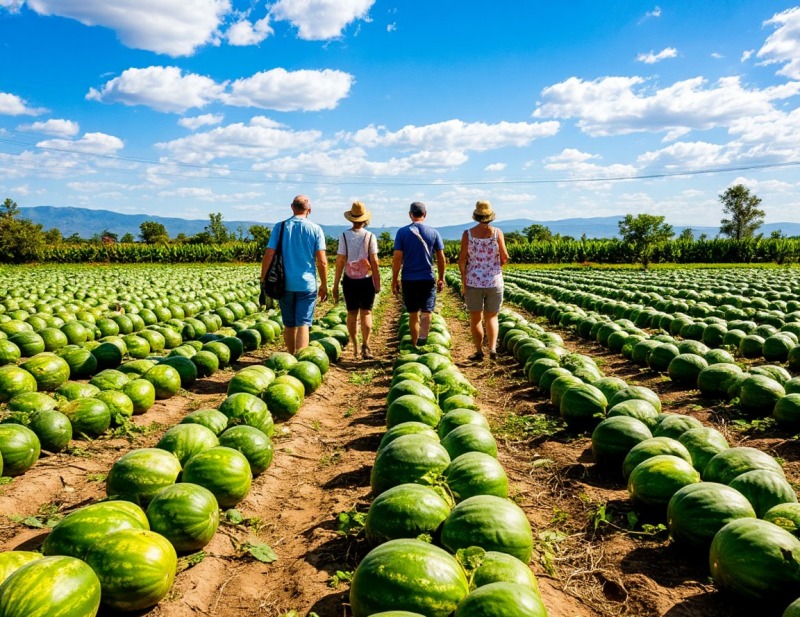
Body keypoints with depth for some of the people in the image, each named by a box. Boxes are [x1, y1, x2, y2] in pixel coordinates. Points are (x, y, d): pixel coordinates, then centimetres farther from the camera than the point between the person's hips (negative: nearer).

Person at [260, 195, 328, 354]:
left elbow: (268, 255, -4)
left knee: (289, 325, 15)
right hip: (307, 284, -2)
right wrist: (324, 285, 4)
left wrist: (263, 280, 3)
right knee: (303, 325, -3)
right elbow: (322, 261, -6)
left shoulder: (280, 227, 1)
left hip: (285, 284, 2)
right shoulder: (316, 229, -2)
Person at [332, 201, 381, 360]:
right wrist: (378, 283, 2)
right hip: (367, 279, -1)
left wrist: (335, 285, 0)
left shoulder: (344, 236, -3)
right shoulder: (370, 236, -5)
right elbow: (374, 261, -6)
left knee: (351, 314, 11)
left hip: (349, 280, 1)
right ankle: (365, 346, -7)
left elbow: (340, 262, -5)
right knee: (366, 312, 4)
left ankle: (355, 348, 18)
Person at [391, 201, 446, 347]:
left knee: (413, 315, 12)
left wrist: (394, 280, 2)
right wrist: (441, 278, 15)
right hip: (427, 279, 0)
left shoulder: (402, 232, -2)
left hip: (408, 280, 1)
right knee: (426, 312, -3)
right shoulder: (433, 233, 2)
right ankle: (422, 337, -30)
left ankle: (415, 345, 24)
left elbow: (397, 258, -6)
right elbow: (441, 258, 5)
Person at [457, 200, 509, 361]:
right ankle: (492, 348, -5)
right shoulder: (497, 232, -5)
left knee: (475, 318, 11)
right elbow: (505, 258, -5)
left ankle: (479, 351, 11)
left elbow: (462, 259, -7)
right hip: (494, 281, 0)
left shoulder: (468, 233, -5)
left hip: (473, 281, 0)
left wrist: (463, 280, 2)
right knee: (491, 317, 11)